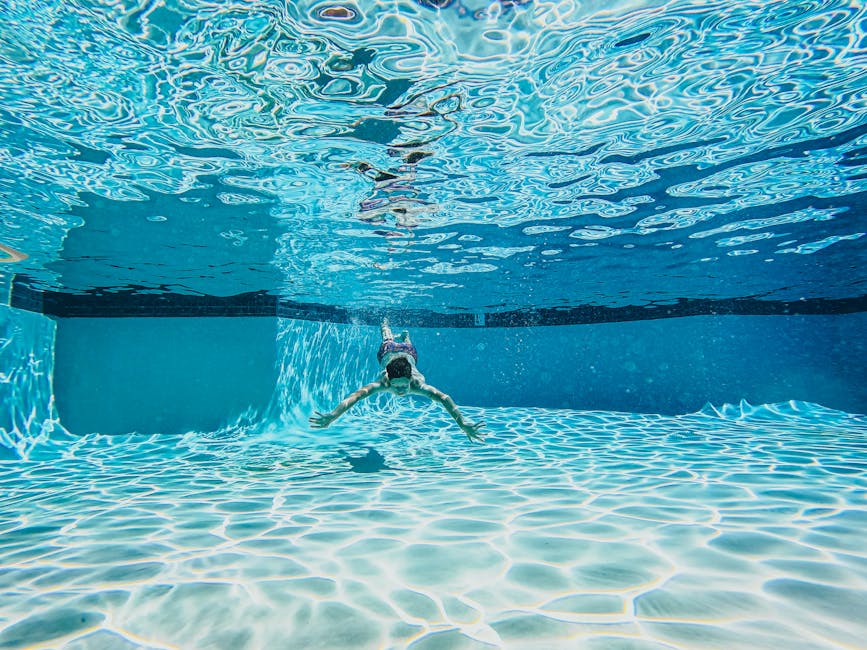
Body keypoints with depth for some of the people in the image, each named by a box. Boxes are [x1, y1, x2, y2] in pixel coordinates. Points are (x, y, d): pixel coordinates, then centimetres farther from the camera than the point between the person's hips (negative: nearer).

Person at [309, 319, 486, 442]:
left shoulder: (417, 383, -51)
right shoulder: (383, 382, -51)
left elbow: (444, 398, -63)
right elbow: (355, 395, -64)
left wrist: (463, 424, -78)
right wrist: (331, 417, -80)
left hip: (408, 353, 0)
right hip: (388, 352, 0)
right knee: (388, 341, 39)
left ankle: (404, 334, 73)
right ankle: (385, 323, 71)